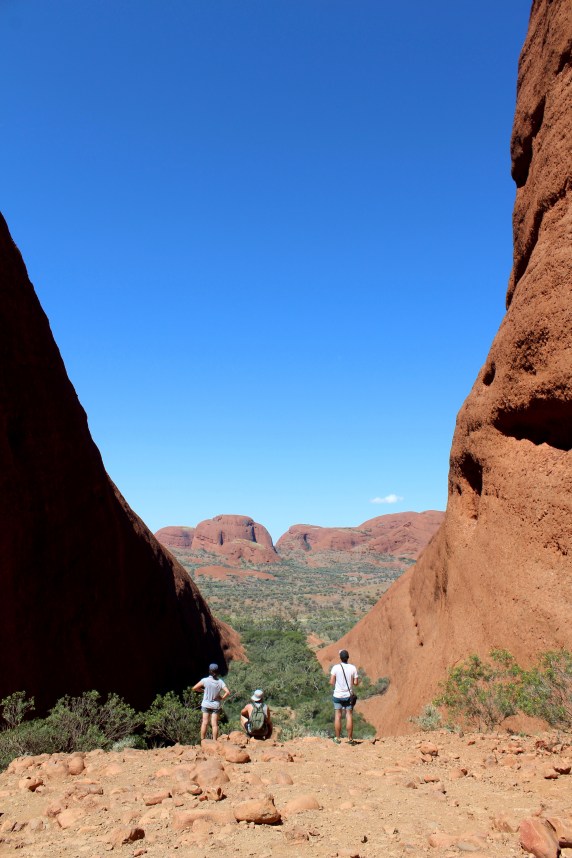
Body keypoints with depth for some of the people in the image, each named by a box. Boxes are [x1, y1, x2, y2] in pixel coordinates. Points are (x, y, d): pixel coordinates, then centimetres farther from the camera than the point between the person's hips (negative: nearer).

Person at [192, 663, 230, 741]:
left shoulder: (205, 680, -12)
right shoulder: (220, 681, -9)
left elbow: (194, 688, -9)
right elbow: (227, 692, -17)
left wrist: (203, 690, 5)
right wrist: (222, 698, -1)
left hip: (206, 704, -1)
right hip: (216, 705, 1)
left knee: (205, 723, 7)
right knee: (214, 724, 5)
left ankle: (202, 740, 11)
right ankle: (215, 741, 7)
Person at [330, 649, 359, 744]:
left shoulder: (335, 668, -11)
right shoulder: (353, 668, -7)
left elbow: (331, 682, -11)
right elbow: (356, 682, -5)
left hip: (338, 695, -1)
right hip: (348, 695, 1)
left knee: (338, 716, 7)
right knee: (349, 716, 7)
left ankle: (338, 738, 11)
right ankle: (350, 739, 11)